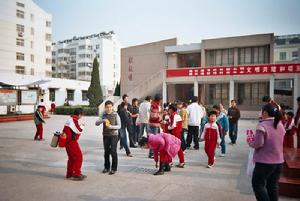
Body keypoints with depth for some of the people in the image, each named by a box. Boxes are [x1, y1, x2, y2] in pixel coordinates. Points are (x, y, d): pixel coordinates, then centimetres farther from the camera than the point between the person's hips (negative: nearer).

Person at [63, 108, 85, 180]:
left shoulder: (70, 119, 12)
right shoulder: (74, 120, -18)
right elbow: (79, 131, -16)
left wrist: (79, 126, 13)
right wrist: (82, 126, 1)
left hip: (68, 141, 10)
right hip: (71, 141, -10)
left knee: (71, 157, 19)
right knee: (78, 157, -4)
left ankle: (69, 174, 27)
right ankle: (77, 175, 0)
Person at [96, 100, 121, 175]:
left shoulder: (115, 115, -7)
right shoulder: (103, 115, 3)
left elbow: (119, 126, -7)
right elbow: (96, 123, -1)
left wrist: (111, 126, -24)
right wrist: (103, 120, -21)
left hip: (113, 135, -3)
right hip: (105, 135, 3)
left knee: (113, 151, -4)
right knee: (106, 152, 10)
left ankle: (114, 168, 9)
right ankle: (107, 167, 25)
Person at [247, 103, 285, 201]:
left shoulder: (262, 125, -18)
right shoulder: (280, 125, 7)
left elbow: (258, 144, -21)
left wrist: (250, 141, -1)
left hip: (265, 162, -7)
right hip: (279, 161, 7)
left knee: (257, 185, 7)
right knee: (273, 186, 17)